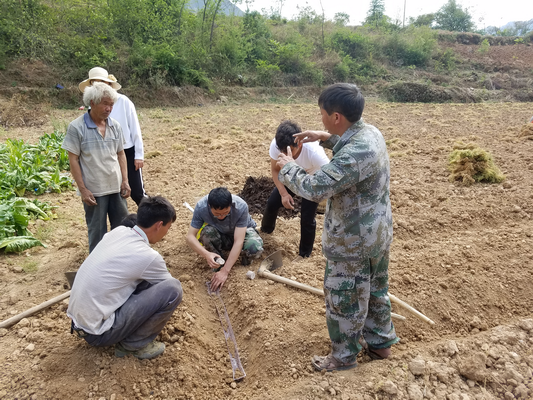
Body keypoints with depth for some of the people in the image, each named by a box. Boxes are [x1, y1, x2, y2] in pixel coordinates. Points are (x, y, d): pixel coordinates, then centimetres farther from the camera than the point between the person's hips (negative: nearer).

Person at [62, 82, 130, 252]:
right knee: (97, 232, 9)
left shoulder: (115, 126, 3)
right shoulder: (76, 127, -10)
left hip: (116, 187, 4)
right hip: (93, 191, -4)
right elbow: (73, 160, -9)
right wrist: (82, 189, -12)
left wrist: (125, 181, 3)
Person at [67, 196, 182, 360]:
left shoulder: (118, 231, -1)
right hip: (97, 332, -8)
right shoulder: (148, 257, -20)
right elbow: (168, 283, 2)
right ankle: (134, 344, 3)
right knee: (173, 289, -15)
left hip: (78, 319, 8)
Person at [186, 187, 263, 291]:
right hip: (220, 237, 2)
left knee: (255, 247, -36)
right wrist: (206, 254, -45)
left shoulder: (241, 206, -34)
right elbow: (190, 237, -26)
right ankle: (218, 263, -8)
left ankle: (245, 259, 1)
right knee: (207, 231, -34)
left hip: (242, 231, -1)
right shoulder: (201, 207, -30)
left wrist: (225, 271, -39)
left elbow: (238, 242, -35)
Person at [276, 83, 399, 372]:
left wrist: (288, 166, -15)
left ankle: (343, 357, 32)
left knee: (343, 299, 11)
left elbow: (314, 188, -33)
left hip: (352, 242, -9)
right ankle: (380, 342, 45)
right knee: (375, 290, 25)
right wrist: (325, 138, 10)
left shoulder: (354, 155, -33)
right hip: (377, 233, 9)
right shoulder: (371, 132, -2)